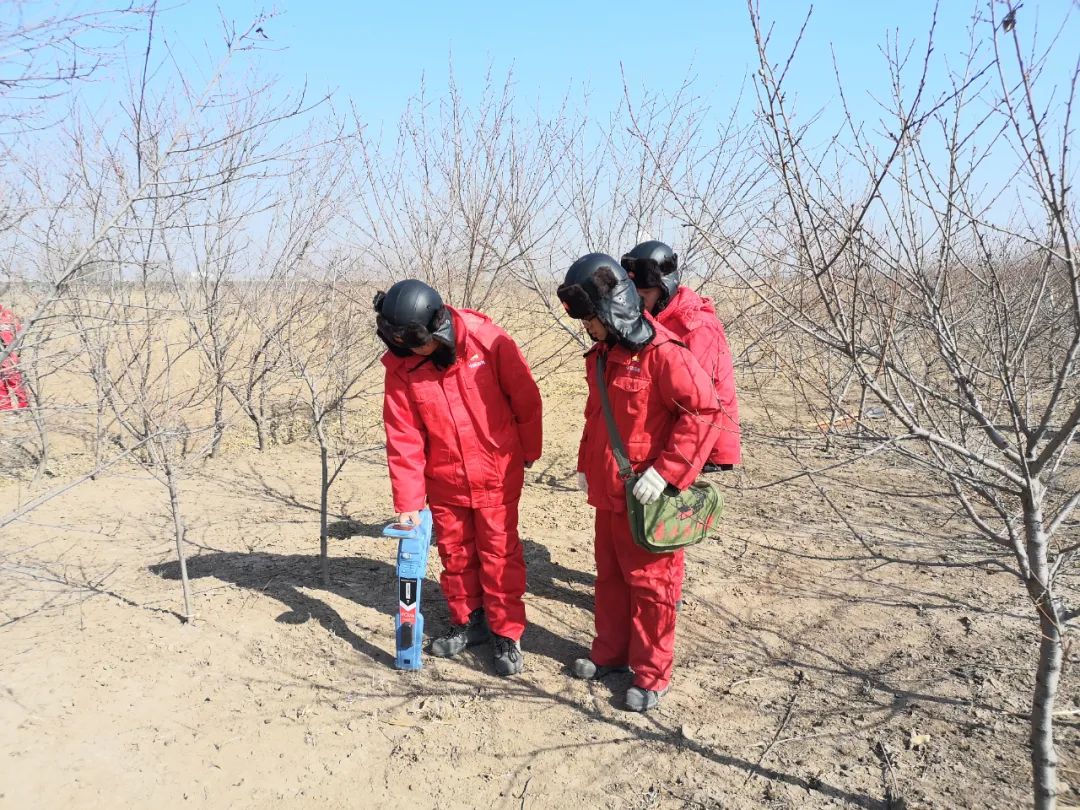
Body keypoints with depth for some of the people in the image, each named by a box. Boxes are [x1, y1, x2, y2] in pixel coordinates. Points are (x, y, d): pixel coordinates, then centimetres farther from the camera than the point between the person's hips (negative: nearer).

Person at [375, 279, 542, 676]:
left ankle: (507, 633, 19)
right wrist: (408, 502, -10)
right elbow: (402, 438, -9)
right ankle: (468, 622, 34)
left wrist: (529, 451, 4)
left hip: (496, 473, -3)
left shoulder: (489, 342, -20)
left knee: (500, 554, 5)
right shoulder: (400, 366, -12)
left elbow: (526, 398, -8)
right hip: (444, 480, 3)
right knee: (455, 554, 15)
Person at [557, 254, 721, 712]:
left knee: (649, 583, 6)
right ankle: (610, 653, 38)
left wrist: (665, 471, -24)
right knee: (610, 575, 20)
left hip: (647, 497, -8)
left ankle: (652, 675, 21)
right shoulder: (601, 355, 9)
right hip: (607, 492, 8)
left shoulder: (661, 352, -19)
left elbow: (703, 410, -23)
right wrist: (585, 464, 14)